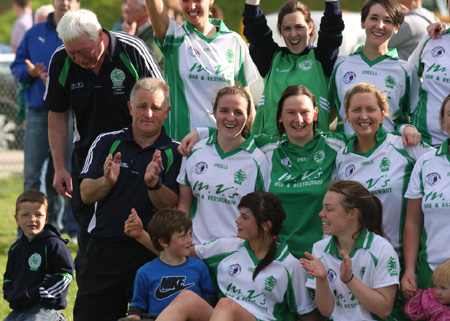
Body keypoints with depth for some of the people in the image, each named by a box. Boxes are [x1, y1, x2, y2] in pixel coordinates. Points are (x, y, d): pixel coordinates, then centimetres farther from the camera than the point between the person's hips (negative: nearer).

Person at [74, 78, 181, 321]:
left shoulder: (174, 153, 3)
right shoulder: (106, 143, 8)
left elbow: (170, 206, -7)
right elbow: (86, 195, 1)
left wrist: (154, 184, -27)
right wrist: (107, 181, -20)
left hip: (151, 253, -2)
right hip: (103, 251, 2)